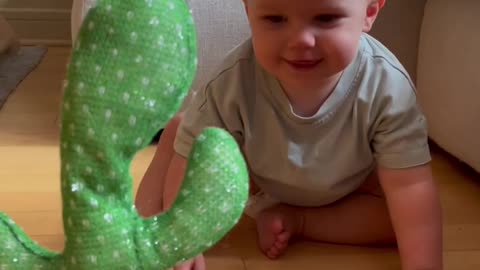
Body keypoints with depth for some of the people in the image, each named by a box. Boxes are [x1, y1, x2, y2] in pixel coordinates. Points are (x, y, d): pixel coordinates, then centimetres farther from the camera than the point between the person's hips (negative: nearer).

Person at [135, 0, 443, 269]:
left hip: (345, 188, 1)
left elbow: (410, 187, -34)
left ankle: (296, 220, -15)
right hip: (256, 178, 0)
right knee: (180, 131, -13)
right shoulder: (233, 81, -36)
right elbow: (192, 161, -28)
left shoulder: (388, 87, -37)